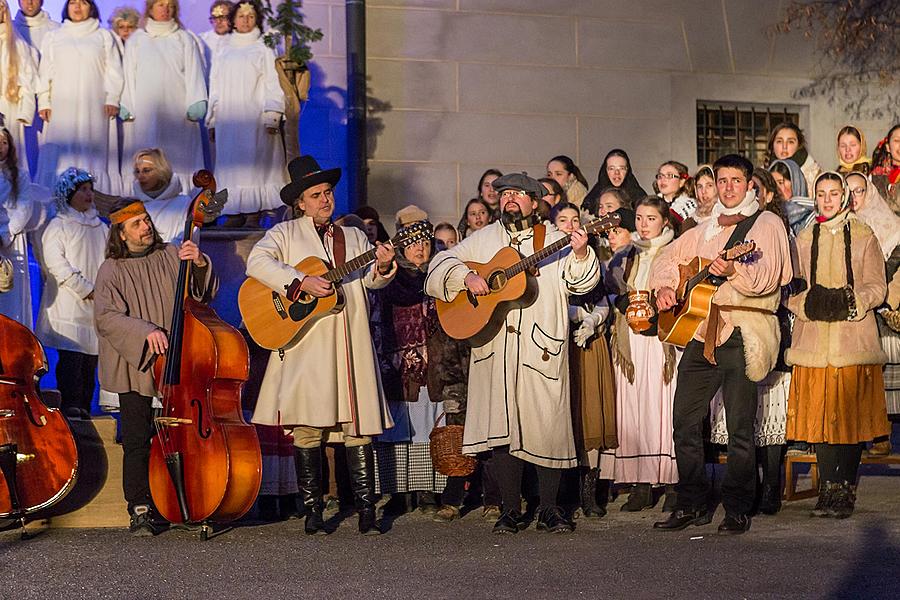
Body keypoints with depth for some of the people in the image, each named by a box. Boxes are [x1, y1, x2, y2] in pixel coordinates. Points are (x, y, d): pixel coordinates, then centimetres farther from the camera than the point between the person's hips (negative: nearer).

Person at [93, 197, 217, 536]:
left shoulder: (171, 256, 8)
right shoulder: (112, 271, 1)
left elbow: (205, 293, 6)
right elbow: (106, 317, -10)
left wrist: (200, 265, -14)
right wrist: (145, 331, -23)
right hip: (134, 369, -2)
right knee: (137, 441, -3)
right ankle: (141, 510, 5)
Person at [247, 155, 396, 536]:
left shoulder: (353, 237, 20)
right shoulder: (285, 234, 9)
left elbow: (369, 280, 9)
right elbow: (257, 262, -8)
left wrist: (383, 267, -13)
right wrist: (300, 282, -18)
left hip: (349, 344, 3)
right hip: (305, 346, -3)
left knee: (358, 426, -2)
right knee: (307, 428, -4)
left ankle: (367, 511, 0)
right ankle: (313, 512, 3)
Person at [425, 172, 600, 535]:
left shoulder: (555, 240, 8)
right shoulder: (481, 240, 14)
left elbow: (581, 282, -3)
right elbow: (439, 267, 10)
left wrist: (581, 255, -23)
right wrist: (465, 276, -9)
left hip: (541, 348, -1)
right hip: (494, 349, 2)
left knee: (547, 426, -2)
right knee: (502, 426, 2)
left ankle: (549, 509, 9)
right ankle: (511, 510, 11)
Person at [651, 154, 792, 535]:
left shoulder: (766, 224, 1)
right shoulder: (705, 230, 21)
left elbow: (767, 277, -13)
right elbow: (668, 259, 26)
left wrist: (734, 271, -32)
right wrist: (664, 286, 6)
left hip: (742, 333, -6)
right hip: (701, 332, 6)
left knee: (740, 428, -5)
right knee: (685, 420, 5)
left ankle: (738, 509, 4)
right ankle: (692, 505, 15)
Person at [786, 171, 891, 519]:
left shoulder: (863, 237, 8)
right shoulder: (804, 239, 15)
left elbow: (877, 287, 4)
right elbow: (791, 289, 13)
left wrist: (850, 302, -15)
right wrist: (808, 303, -9)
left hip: (853, 337, -2)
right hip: (814, 339, 2)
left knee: (851, 414, -5)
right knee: (819, 413, -3)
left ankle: (846, 491, 0)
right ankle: (828, 489, 2)